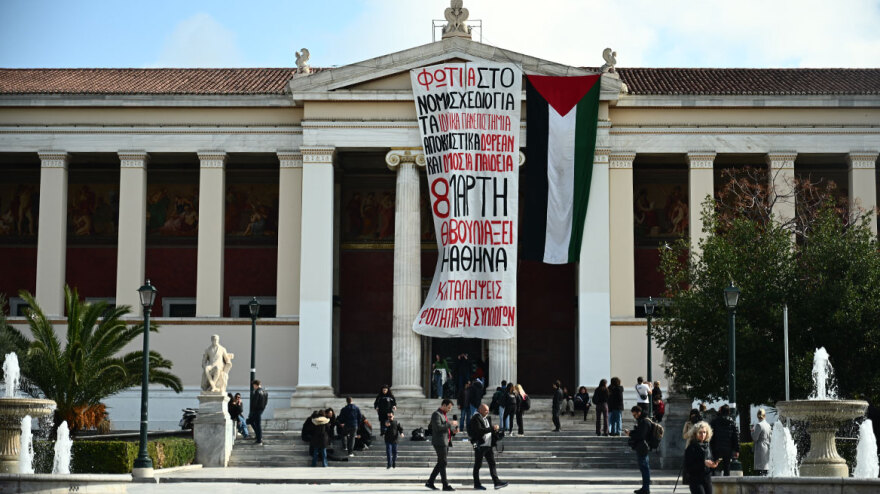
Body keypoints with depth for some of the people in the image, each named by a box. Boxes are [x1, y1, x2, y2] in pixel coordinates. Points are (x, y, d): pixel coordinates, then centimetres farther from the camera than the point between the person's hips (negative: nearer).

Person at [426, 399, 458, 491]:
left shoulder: (444, 414, 19)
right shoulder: (436, 414, -11)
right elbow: (438, 427, -23)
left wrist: (453, 429, 8)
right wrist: (450, 424, -21)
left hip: (445, 442, 10)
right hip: (439, 442, -10)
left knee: (441, 463, 11)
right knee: (442, 463, -6)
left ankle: (430, 482, 15)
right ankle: (445, 485, -4)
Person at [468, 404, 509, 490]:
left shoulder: (488, 418, 15)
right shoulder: (476, 419, -11)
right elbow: (479, 430, -24)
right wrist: (492, 428, -23)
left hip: (488, 445, 8)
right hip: (479, 445, -8)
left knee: (492, 463, 4)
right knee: (478, 465, 1)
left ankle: (496, 482, 3)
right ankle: (477, 484, 7)